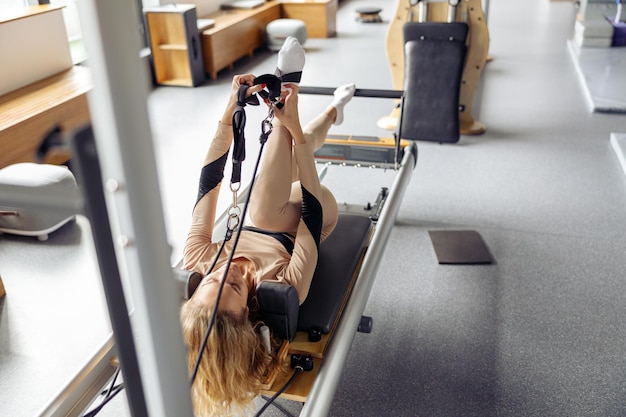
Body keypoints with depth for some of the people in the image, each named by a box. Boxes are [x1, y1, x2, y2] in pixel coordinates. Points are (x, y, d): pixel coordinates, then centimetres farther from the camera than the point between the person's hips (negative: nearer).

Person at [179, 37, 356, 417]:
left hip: (258, 224, 4)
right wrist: (294, 128, -41)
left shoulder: (198, 265, -35)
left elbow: (209, 182, -32)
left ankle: (332, 112, 27)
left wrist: (230, 111, -34)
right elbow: (312, 210, -40)